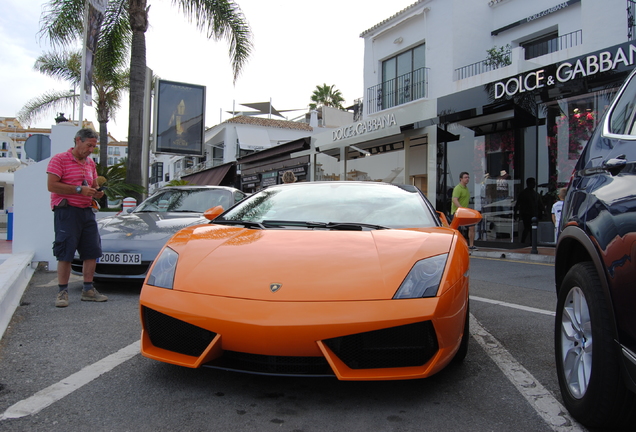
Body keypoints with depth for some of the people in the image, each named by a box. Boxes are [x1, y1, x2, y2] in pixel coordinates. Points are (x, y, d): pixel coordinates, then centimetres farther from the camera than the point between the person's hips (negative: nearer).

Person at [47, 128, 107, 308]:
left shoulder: (90, 163, 18)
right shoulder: (60, 159, -4)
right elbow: (51, 185, -13)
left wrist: (96, 193, 3)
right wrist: (79, 190, -17)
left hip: (87, 211, 7)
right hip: (67, 211, -7)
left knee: (92, 251, 6)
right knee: (65, 253, -5)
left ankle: (88, 289, 15)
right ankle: (62, 292, 3)